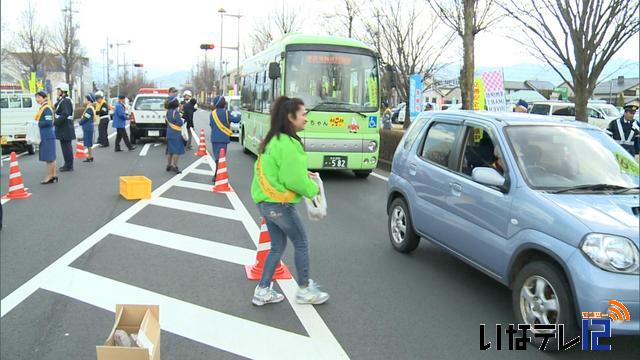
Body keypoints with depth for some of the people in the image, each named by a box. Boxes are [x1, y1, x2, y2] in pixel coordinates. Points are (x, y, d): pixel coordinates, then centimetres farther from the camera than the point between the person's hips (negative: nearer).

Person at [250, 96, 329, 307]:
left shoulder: (274, 140, 9)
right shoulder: (287, 144, -21)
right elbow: (294, 180, -21)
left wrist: (303, 174, 10)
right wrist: (313, 189, -4)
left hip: (266, 201, 9)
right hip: (280, 204, -9)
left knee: (277, 246, 17)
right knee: (301, 244, 8)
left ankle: (263, 291, 21)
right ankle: (304, 291, 20)